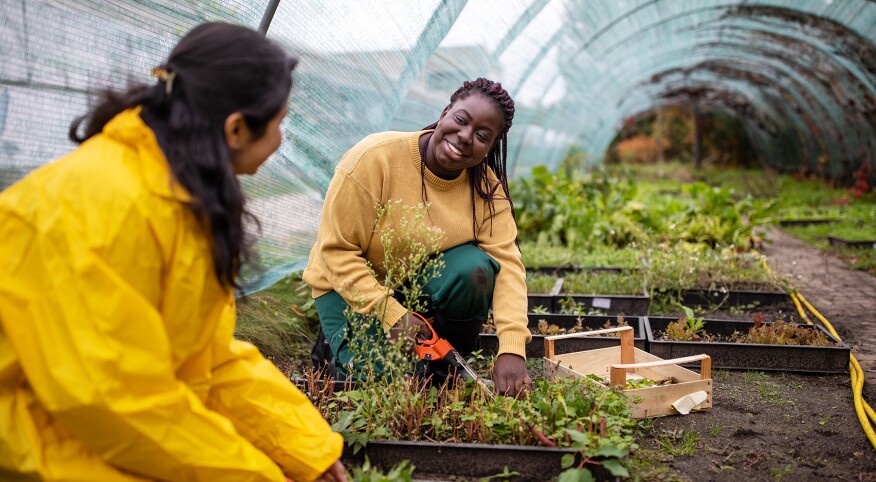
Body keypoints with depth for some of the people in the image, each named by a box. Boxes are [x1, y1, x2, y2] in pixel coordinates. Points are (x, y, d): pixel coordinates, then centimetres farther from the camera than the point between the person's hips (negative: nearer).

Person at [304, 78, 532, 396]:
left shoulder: (487, 186, -11)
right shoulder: (375, 158, -24)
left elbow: (507, 263, -19)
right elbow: (337, 252, -23)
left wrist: (511, 350, -32)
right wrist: (393, 316, -30)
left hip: (426, 281, 4)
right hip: (353, 286, -4)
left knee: (474, 268, -27)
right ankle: (339, 345, 8)